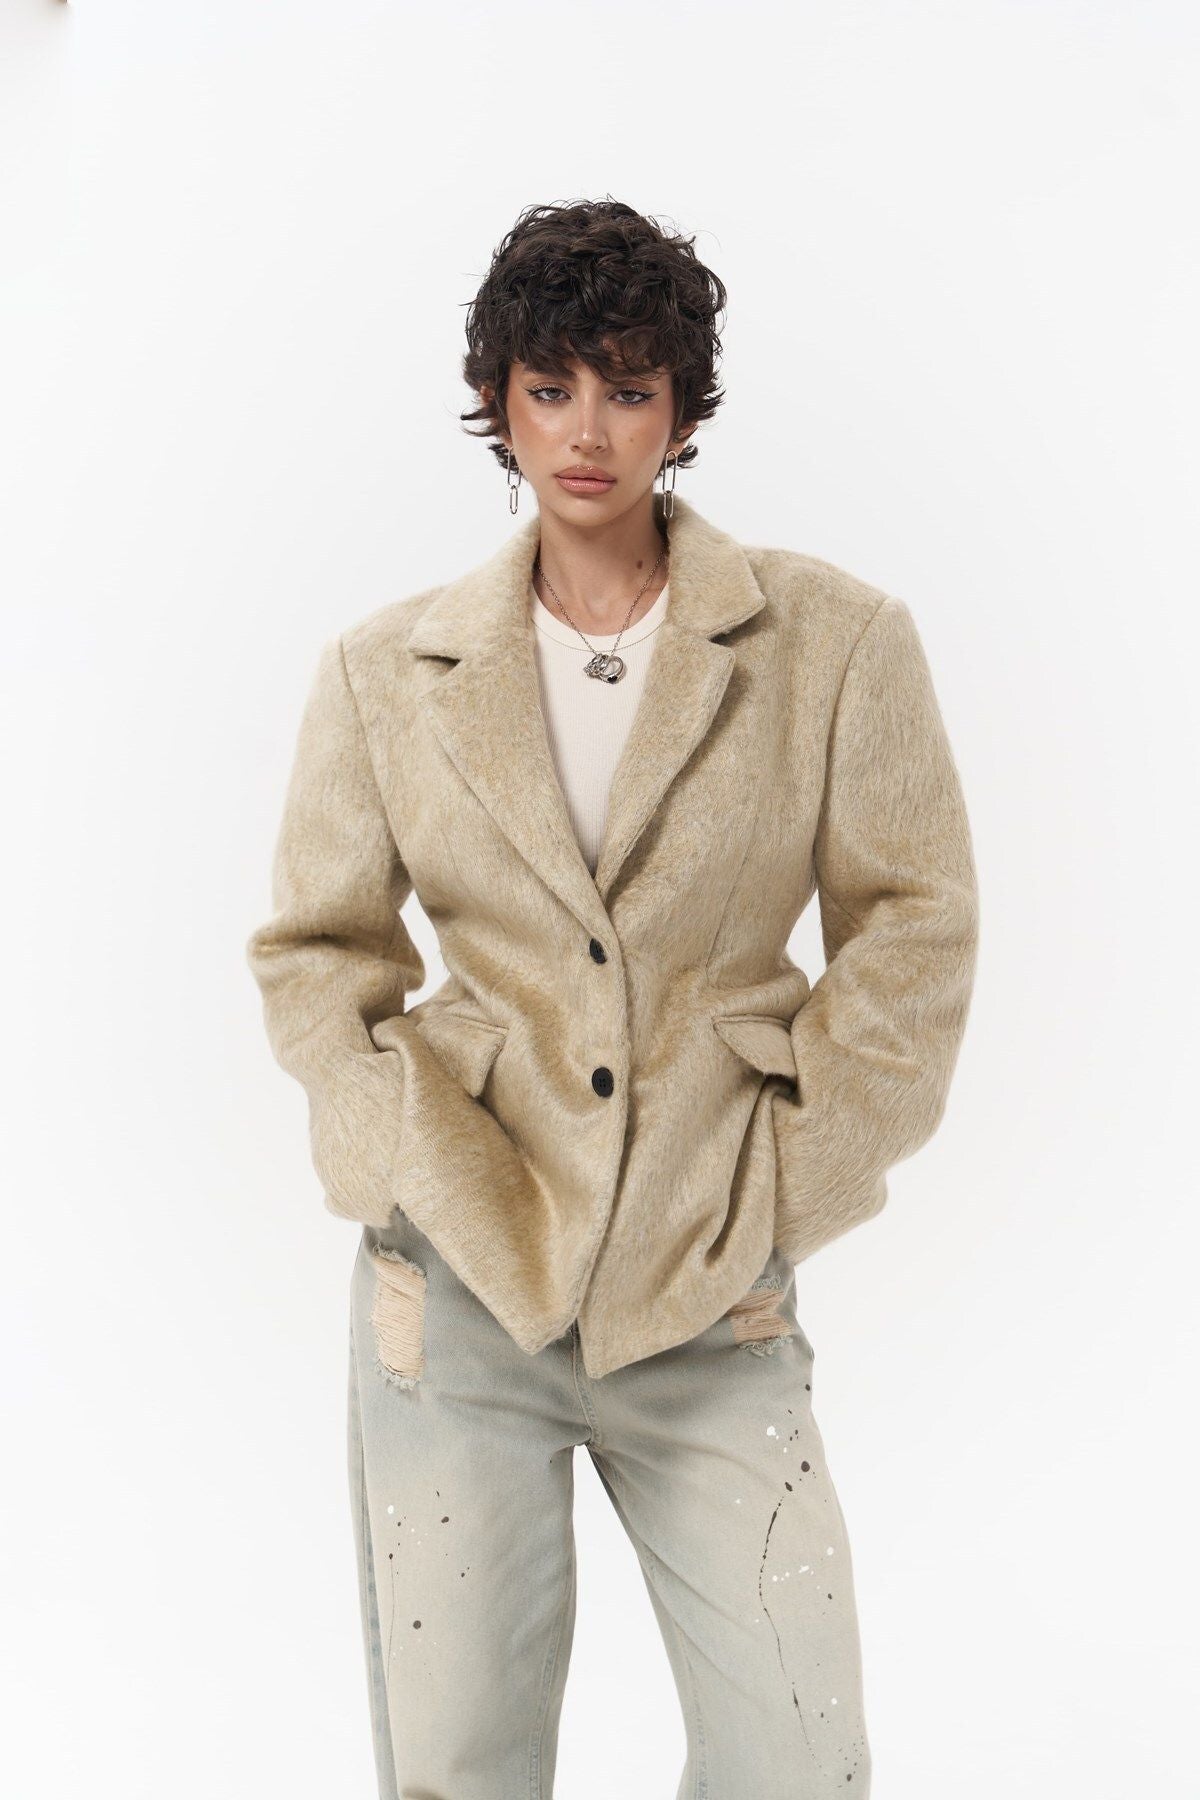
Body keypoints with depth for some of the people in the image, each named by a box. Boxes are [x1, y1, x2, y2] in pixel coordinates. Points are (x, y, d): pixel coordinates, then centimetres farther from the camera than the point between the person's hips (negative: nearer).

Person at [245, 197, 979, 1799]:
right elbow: (314, 956, 8)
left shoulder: (837, 642, 0)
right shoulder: (386, 671, 4)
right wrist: (432, 1186, -4)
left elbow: (914, 935, 2)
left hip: (710, 1305, 0)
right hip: (457, 1285, 1)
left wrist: (769, 1201, -3)